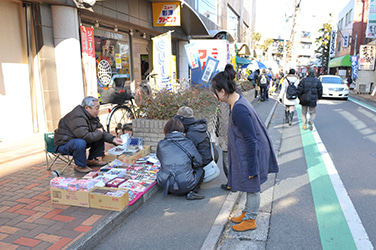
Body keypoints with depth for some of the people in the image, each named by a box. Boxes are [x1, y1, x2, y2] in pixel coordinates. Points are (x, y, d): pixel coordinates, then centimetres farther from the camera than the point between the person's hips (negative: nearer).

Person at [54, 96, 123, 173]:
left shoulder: (92, 116, 1)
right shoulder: (77, 117, -29)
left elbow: (102, 131, 7)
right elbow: (86, 137, -37)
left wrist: (113, 139, -8)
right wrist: (99, 133, -19)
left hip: (79, 139, 9)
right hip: (64, 143, -9)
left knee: (100, 136, 2)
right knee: (80, 143, -38)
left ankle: (92, 160, 12)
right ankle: (80, 166, -13)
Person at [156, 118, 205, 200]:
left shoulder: (161, 144, 0)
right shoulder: (188, 143, -4)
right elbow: (198, 162, 4)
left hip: (165, 184, 3)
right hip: (185, 185, -3)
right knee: (200, 170, 23)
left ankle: (170, 190, 16)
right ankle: (192, 192, 2)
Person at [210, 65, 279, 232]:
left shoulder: (239, 110, -29)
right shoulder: (238, 101, 2)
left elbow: (251, 140, -27)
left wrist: (251, 168, -20)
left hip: (251, 154, -9)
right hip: (247, 151, 9)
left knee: (252, 187, 9)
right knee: (249, 187, 23)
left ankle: (250, 221, 28)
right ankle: (247, 213, 41)